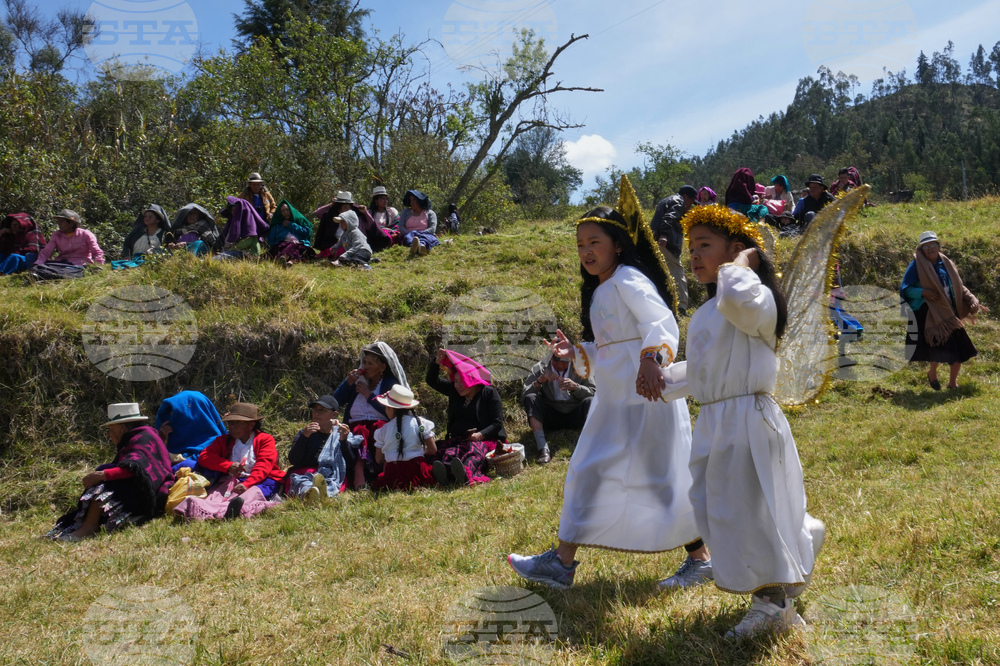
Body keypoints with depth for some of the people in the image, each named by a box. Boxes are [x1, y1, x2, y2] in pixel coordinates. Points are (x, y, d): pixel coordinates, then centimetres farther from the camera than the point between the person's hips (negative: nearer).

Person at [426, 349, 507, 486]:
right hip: (457, 439, 4)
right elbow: (432, 381, 22)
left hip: (485, 439, -4)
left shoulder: (489, 393, 3)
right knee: (446, 450, -33)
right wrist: (437, 362, 5)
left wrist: (480, 435, -21)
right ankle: (445, 473, -67)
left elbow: (497, 423, -4)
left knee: (474, 450, -40)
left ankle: (466, 474, -73)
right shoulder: (454, 391, 19)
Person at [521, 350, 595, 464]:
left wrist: (575, 386, -23)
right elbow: (524, 397, -7)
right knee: (530, 399, -24)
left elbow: (593, 393, -5)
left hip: (574, 415, 0)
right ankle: (543, 449, -39)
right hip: (551, 417, 1)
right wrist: (539, 381, -23)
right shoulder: (539, 368, 0)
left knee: (590, 401, -27)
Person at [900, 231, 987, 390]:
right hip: (928, 315, -5)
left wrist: (974, 303, 7)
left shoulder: (946, 264, 11)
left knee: (959, 349, 3)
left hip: (949, 314, 5)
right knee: (939, 347, -13)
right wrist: (923, 292, -22)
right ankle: (932, 373, 18)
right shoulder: (916, 266, -4)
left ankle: (952, 383, 20)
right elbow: (904, 289, -8)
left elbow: (960, 288, 17)